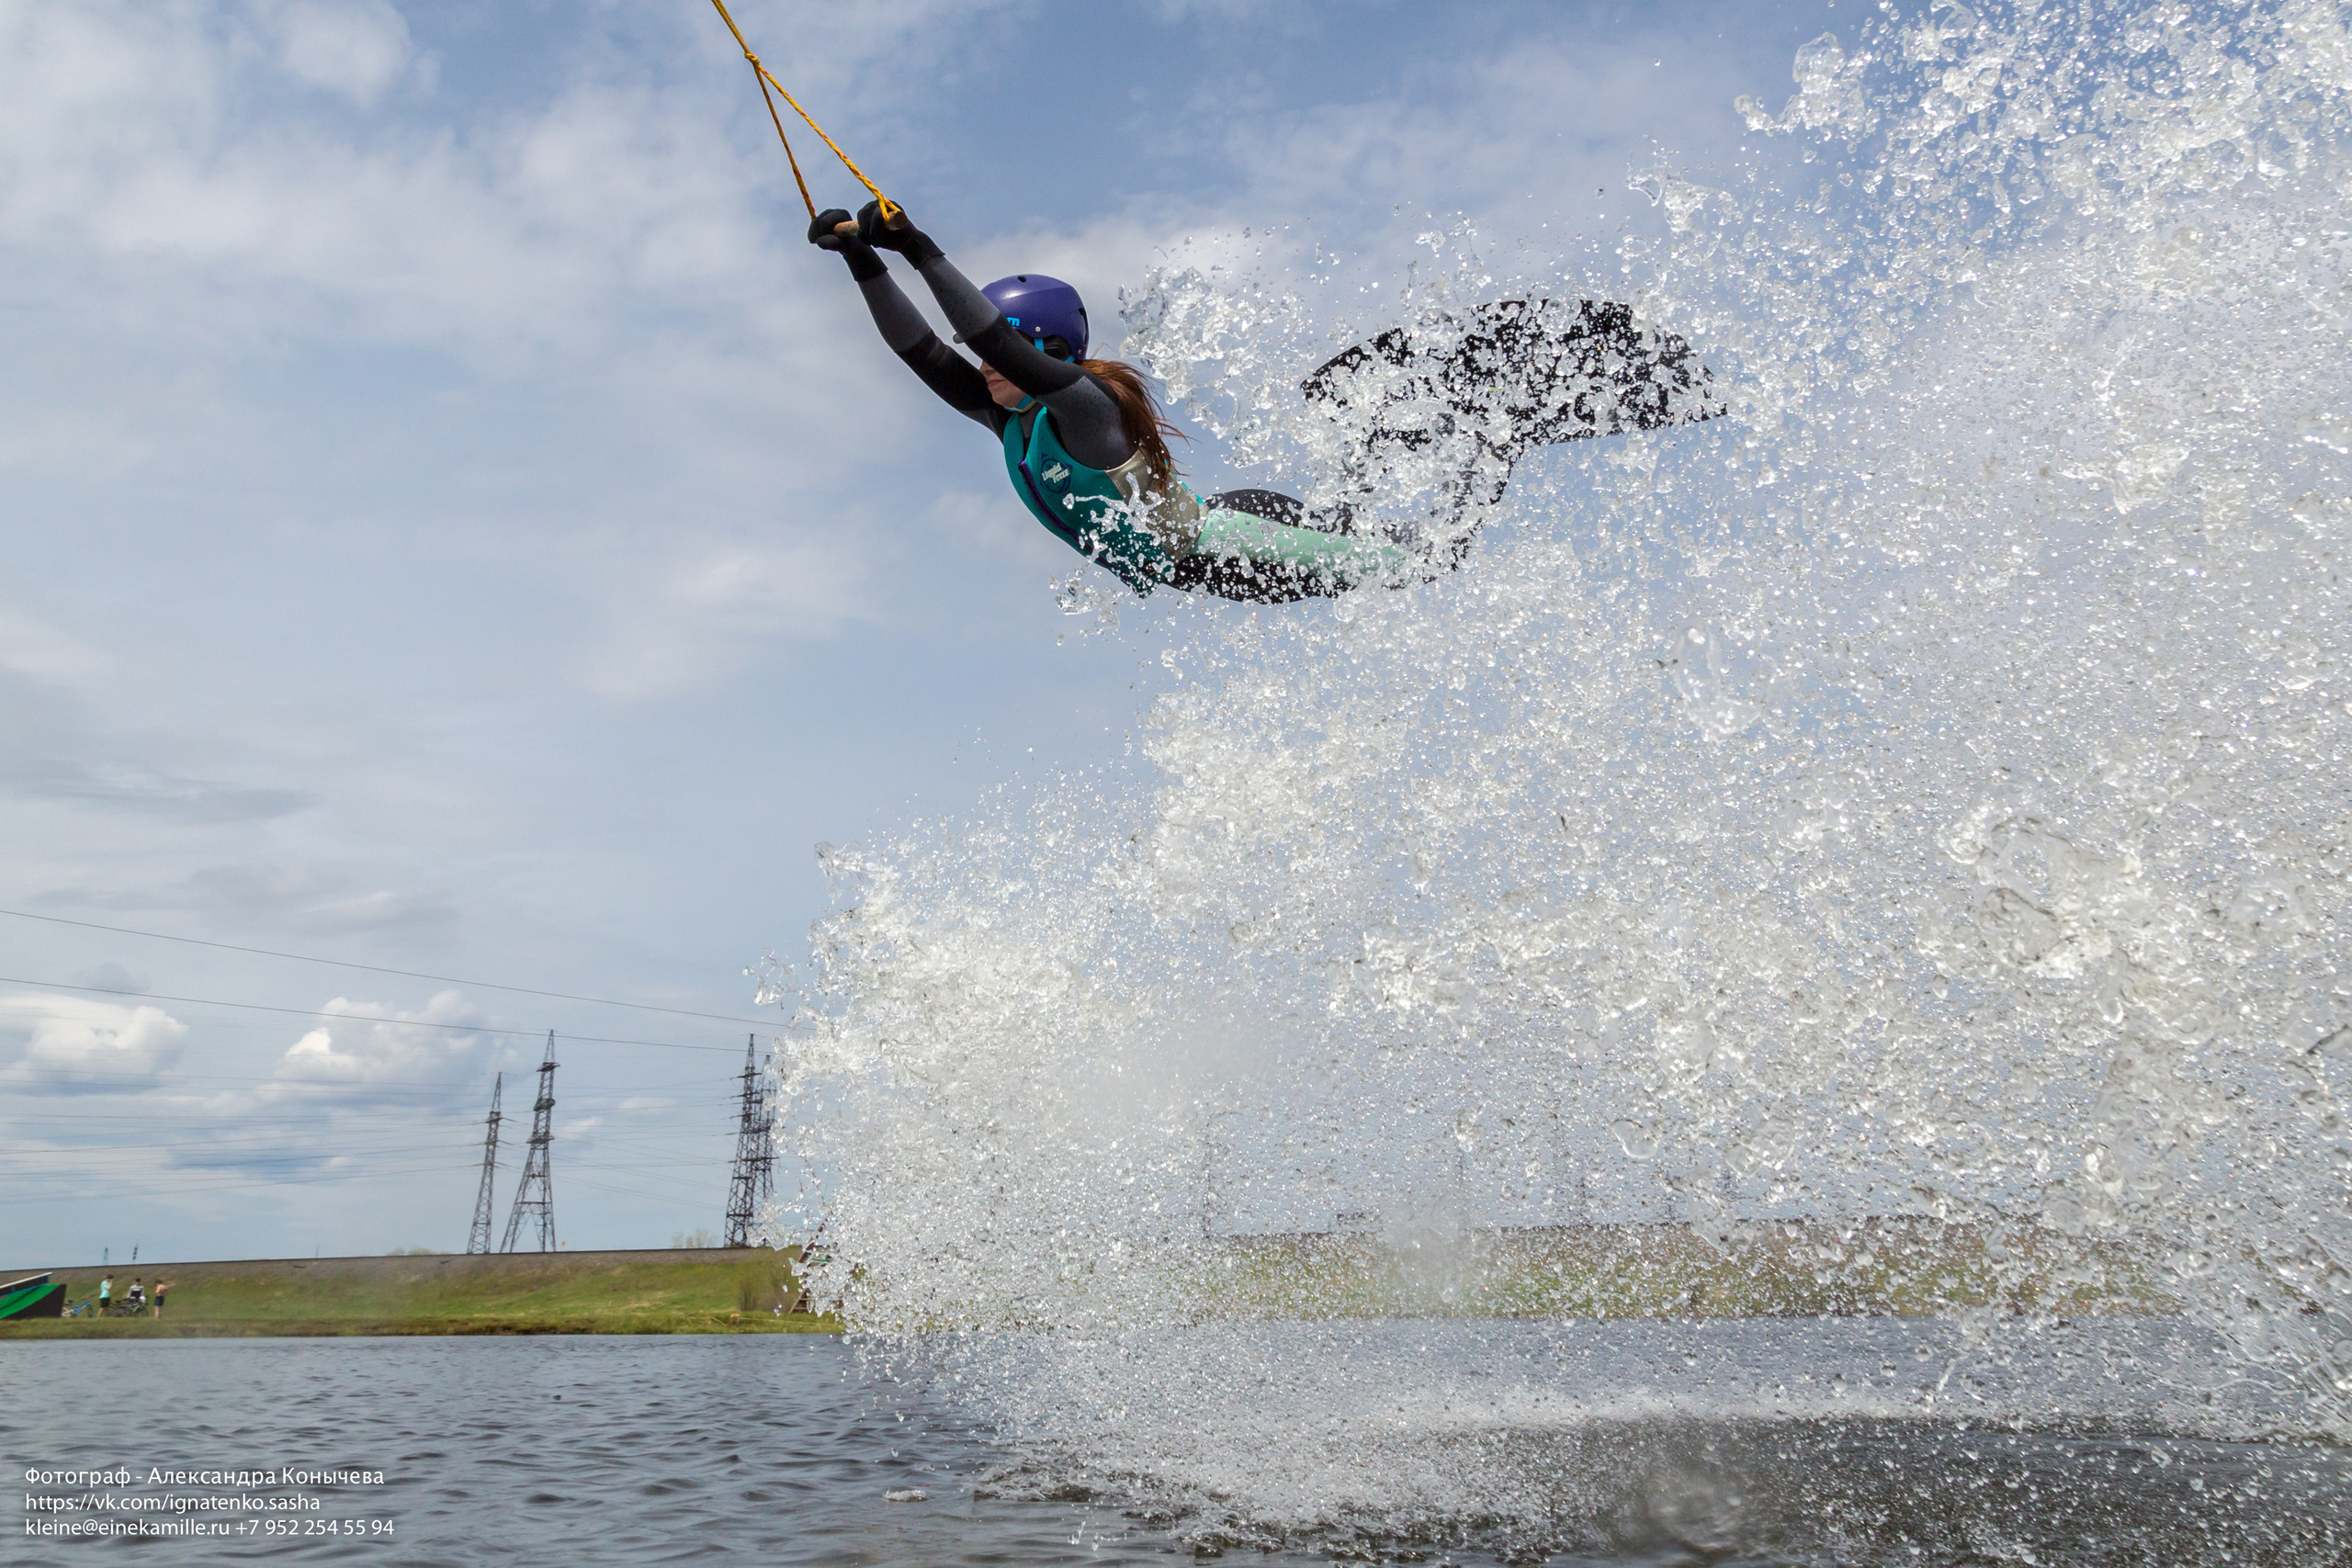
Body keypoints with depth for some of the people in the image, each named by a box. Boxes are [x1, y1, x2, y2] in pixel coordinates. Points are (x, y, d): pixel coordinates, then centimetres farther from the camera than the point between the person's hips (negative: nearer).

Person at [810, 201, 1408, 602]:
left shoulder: (1085, 405, -27)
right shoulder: (1008, 419, -4)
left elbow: (996, 340, -42)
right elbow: (922, 350, -5)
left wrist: (919, 250, -43)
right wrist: (863, 258, -10)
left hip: (1230, 542, -8)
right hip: (1195, 568, 8)